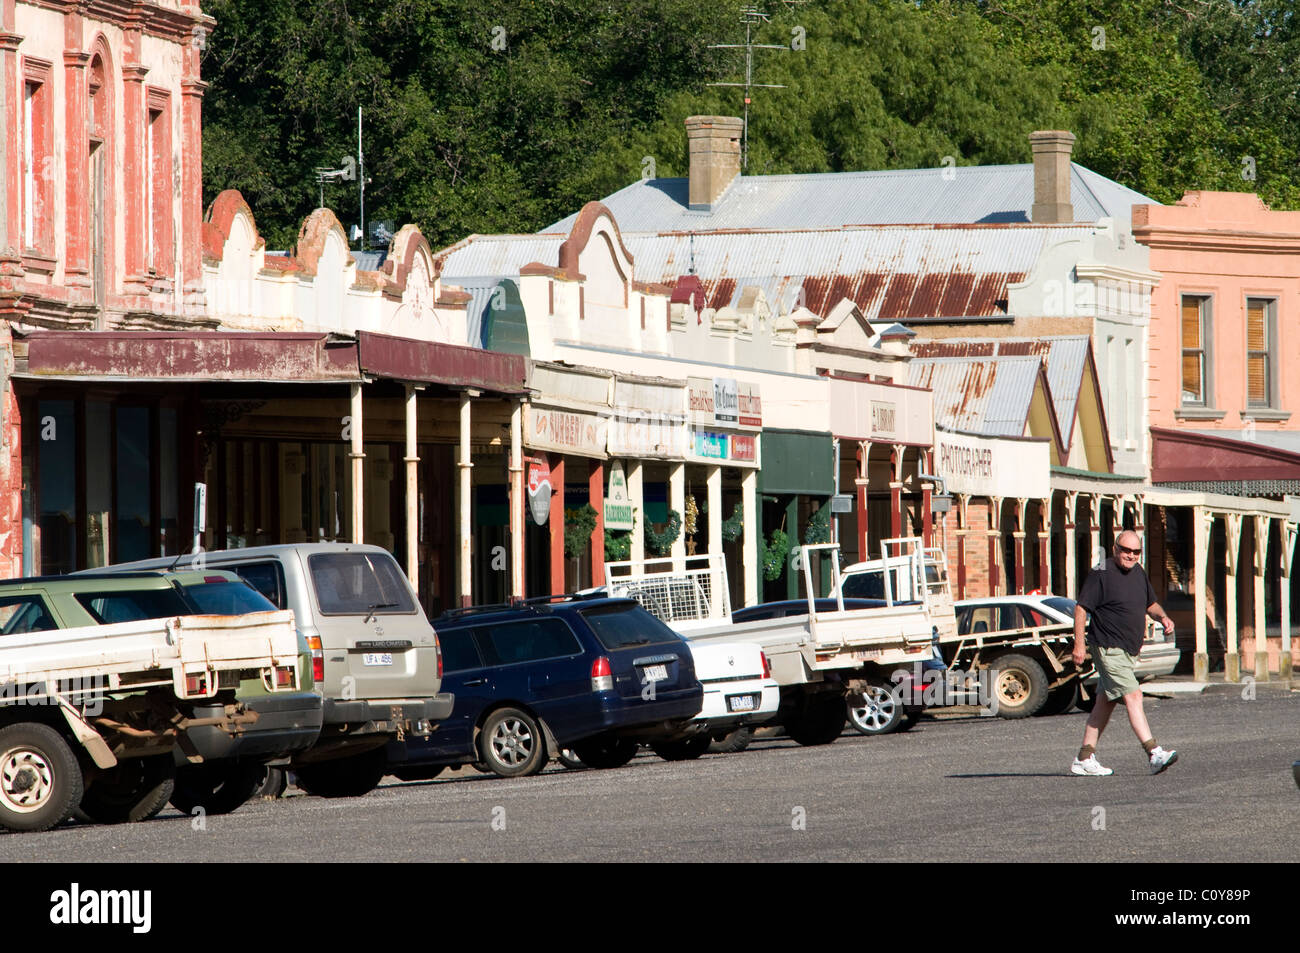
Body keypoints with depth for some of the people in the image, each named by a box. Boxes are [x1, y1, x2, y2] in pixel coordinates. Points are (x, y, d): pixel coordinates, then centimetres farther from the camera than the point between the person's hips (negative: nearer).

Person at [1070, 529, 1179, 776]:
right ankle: (1154, 754, -23)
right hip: (1108, 648, -8)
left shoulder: (1139, 573, 11)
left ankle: (1084, 759, 17)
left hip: (1130, 650, 8)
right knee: (1133, 696, -16)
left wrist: (1163, 617, 2)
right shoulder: (1101, 574, -12)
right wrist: (1079, 644, -18)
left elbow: (1150, 604, 24)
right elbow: (1081, 608, -12)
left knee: (1106, 703, 11)